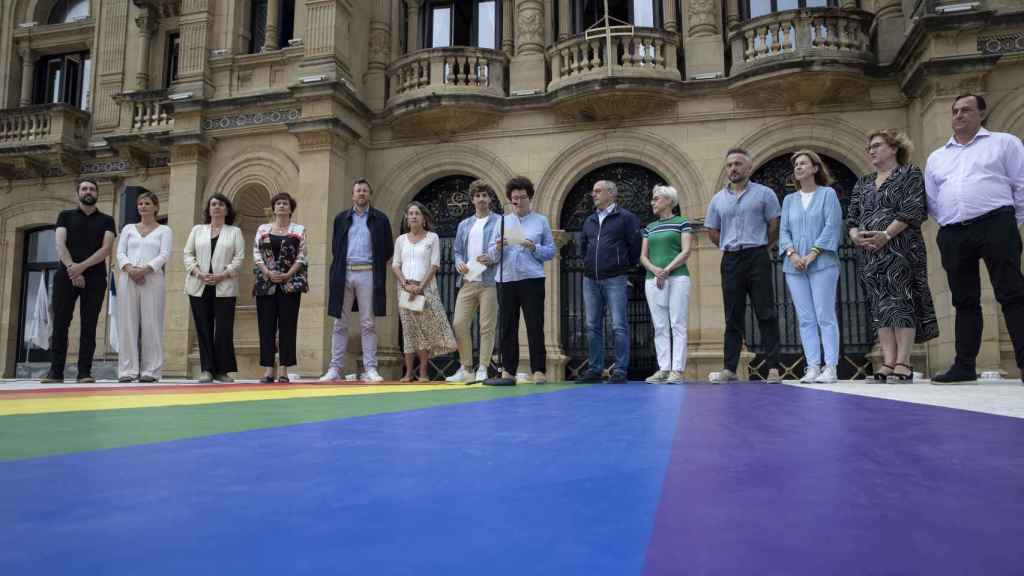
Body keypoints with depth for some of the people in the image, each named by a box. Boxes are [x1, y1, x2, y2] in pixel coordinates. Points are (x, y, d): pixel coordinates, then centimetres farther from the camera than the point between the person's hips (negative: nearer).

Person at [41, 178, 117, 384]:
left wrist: (82, 266, -14)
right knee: (60, 323, -3)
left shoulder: (106, 221, 13)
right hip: (65, 275, 1)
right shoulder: (66, 216, 15)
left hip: (95, 278, 0)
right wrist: (71, 267, -15)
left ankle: (84, 371, -2)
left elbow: (106, 249, -1)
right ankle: (55, 371, 1)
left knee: (89, 325, -2)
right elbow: (60, 245, 1)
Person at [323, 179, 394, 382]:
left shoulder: (380, 219, 7)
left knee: (368, 324, -1)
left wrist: (375, 265, 6)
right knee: (340, 324, 4)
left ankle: (370, 369, 1)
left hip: (367, 274, -2)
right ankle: (335, 368, 8)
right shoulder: (341, 218, 14)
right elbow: (335, 247, 16)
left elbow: (388, 250, 8)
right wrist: (338, 268, 8)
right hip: (343, 274, 2)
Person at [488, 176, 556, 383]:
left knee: (535, 326, -5)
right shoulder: (502, 221, 17)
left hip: (532, 279, -2)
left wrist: (534, 247, -12)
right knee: (507, 327, 3)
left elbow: (551, 251, 5)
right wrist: (498, 247, -10)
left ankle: (539, 370, -1)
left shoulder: (541, 221, 11)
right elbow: (492, 255, 11)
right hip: (506, 279, 3)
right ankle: (508, 370, 9)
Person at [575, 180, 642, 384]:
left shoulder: (626, 218, -1)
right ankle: (594, 369, 14)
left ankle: (620, 370, 0)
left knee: (619, 326, -4)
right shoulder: (589, 220, 17)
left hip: (615, 279, -6)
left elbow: (635, 245, -3)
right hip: (590, 279, 6)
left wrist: (625, 267, 4)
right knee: (592, 326, 7)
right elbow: (582, 245, 27)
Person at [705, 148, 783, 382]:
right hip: (730, 261, 3)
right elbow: (712, 231, 16)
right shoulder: (718, 199, 10)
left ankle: (773, 367, 0)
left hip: (757, 258, -3)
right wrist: (732, 247, 11)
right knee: (733, 317, 5)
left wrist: (759, 247, 5)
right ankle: (729, 368, 8)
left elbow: (774, 226, 2)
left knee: (766, 314, -3)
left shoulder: (764, 194, 2)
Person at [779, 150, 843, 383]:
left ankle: (830, 367, -5)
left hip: (822, 263, -4)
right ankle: (812, 367, 2)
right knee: (805, 319, 1)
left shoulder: (827, 194, 6)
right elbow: (784, 231, 11)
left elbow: (832, 226, -5)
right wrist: (792, 254, -8)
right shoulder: (789, 200, 18)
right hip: (794, 266, 4)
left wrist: (812, 254, -13)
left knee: (825, 316, -7)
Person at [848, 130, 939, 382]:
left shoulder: (910, 174, 4)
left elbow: (913, 210, -8)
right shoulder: (862, 184, 21)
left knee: (901, 301, -10)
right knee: (880, 305, 1)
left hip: (901, 249, -6)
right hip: (871, 252, 6)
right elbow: (852, 217, 16)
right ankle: (888, 362, 1)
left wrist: (886, 234, -17)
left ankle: (903, 363, -9)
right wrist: (854, 234, -6)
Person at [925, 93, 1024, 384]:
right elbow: (932, 201, 21)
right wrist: (949, 224, 12)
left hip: (995, 226, -4)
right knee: (964, 300, 5)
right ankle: (964, 365, 8)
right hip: (952, 235, 4)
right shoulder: (936, 157, 20)